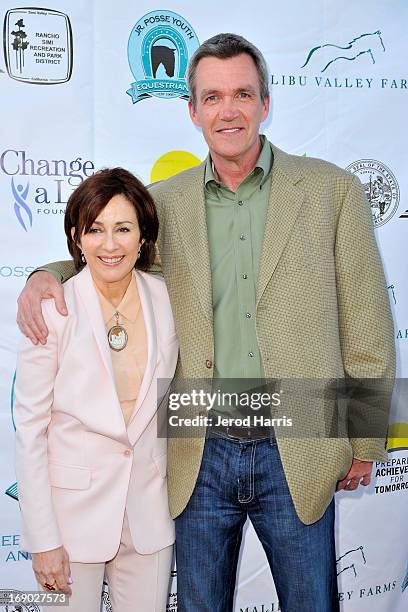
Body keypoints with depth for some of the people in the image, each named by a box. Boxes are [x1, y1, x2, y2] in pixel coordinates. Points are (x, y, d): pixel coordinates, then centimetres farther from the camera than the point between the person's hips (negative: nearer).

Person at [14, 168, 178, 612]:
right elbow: (29, 431, -11)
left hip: (149, 507, 3)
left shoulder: (165, 299, -5)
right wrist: (43, 540, -11)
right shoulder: (52, 311, -15)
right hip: (73, 508, -3)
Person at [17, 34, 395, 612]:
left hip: (297, 456, -1)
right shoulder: (164, 201, 3)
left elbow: (367, 329, 0)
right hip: (199, 457, 2)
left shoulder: (332, 190, -2)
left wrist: (365, 443, 1)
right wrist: (45, 276, -7)